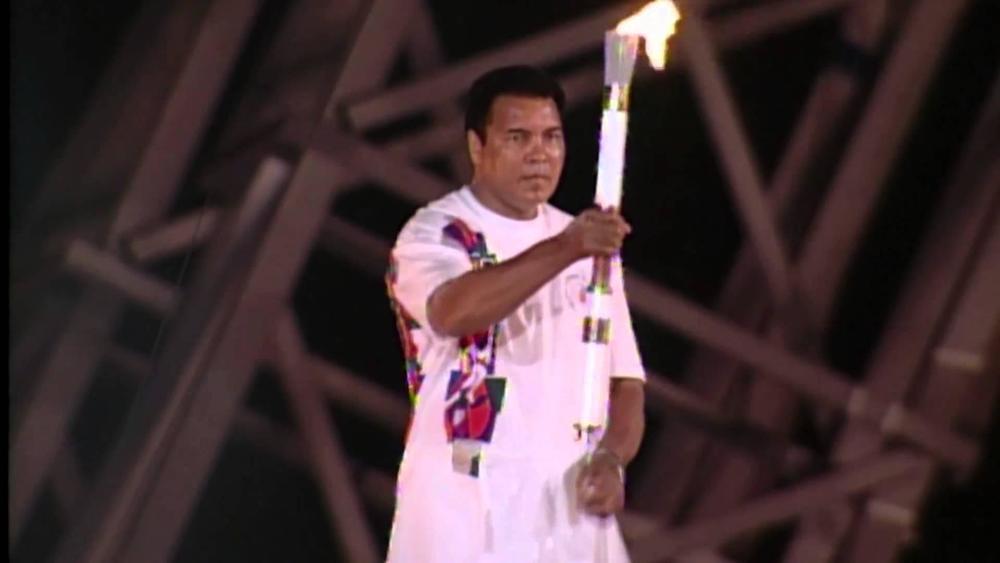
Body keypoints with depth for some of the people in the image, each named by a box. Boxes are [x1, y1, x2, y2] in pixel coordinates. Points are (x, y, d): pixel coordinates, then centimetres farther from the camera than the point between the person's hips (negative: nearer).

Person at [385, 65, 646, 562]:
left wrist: (611, 457, -6)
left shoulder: (587, 245, 14)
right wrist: (565, 249, -41)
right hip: (466, 523, -6)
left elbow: (623, 378, 14)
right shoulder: (432, 237, -6)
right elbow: (456, 312, -28)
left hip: (573, 518, 6)